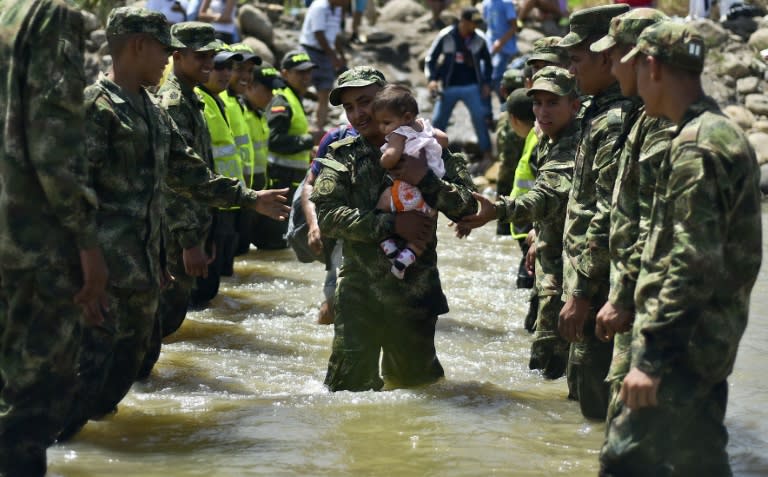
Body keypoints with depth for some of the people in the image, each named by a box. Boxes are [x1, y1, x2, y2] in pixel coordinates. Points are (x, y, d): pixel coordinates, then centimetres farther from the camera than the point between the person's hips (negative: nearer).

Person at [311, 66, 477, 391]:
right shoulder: (342, 156, 2)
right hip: (359, 289, 0)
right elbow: (326, 215, -11)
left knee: (415, 376, 14)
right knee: (350, 382, -6)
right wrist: (391, 224, -18)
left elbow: (466, 206, -4)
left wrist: (426, 180, -20)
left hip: (414, 289, 0)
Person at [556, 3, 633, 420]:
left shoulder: (616, 123, -20)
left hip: (604, 291, -11)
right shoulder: (606, 113, 13)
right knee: (584, 389, 19)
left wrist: (582, 292, -22)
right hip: (598, 285, 11)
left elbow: (610, 218, -24)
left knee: (600, 404, -5)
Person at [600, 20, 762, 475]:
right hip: (712, 339, 10)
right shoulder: (726, 133, 13)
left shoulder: (696, 148, -19)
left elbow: (693, 266, -25)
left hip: (684, 346, -10)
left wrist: (651, 356, -24)